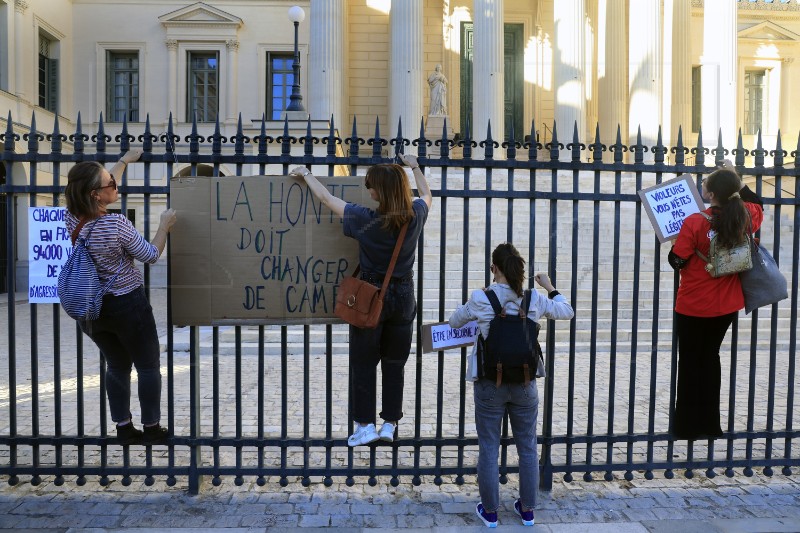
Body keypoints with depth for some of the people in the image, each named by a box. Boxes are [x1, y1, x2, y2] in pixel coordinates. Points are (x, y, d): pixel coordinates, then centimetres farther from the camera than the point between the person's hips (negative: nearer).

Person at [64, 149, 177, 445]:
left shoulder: (71, 218, -6)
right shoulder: (116, 224, -26)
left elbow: (102, 186, 12)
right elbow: (150, 255, -12)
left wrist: (125, 160, 21)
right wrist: (165, 224, 1)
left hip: (92, 308, 6)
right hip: (127, 306, -6)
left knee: (117, 367, 19)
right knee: (148, 367, 11)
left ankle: (124, 430, 26)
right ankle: (152, 430, 19)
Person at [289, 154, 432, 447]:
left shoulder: (365, 219, -17)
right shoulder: (415, 216, -7)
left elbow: (326, 198, -3)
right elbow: (426, 195, 18)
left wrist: (306, 174, 13)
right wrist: (414, 166, 30)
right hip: (403, 296, 4)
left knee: (363, 363, 10)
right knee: (394, 364, 12)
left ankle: (365, 425, 13)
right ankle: (389, 424, 20)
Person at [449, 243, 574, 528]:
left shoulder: (480, 299, -9)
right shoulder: (534, 299, -2)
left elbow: (454, 322, 8)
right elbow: (567, 312, 15)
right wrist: (549, 286, 27)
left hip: (489, 384, -2)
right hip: (525, 384, 2)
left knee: (489, 449, 10)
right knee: (527, 447, 17)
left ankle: (490, 511, 22)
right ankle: (527, 510, 29)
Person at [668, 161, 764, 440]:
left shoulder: (694, 222, -23)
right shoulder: (745, 217, -6)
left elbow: (677, 261, -16)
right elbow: (757, 204, 19)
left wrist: (675, 239, -1)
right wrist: (736, 181, 14)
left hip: (693, 307, -5)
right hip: (726, 305, 5)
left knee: (690, 362, 11)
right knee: (710, 357, 21)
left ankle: (686, 428, 21)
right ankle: (710, 425, 29)